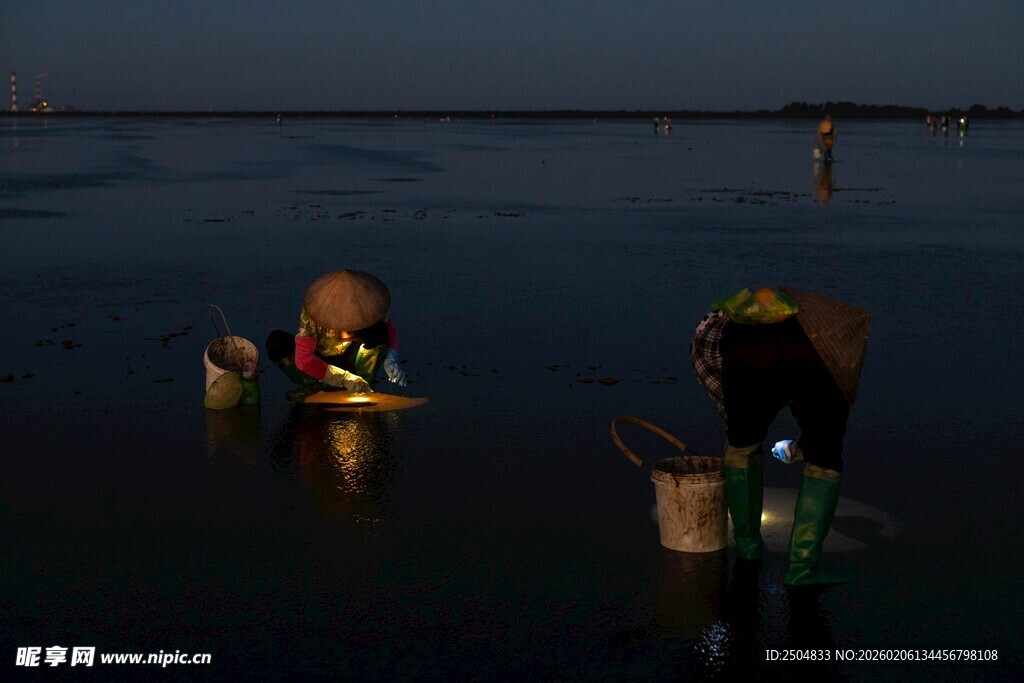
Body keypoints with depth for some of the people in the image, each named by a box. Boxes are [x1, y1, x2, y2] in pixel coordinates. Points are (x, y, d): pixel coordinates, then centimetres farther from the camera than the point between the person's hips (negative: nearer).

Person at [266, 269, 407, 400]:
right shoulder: (311, 312, -33)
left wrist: (390, 358, -27)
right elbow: (302, 359, -35)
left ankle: (366, 387, -18)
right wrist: (344, 378, -42)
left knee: (378, 331, -29)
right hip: (318, 361, -1)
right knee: (276, 341, -28)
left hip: (349, 360, 1)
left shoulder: (366, 307, -25)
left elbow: (390, 330, -6)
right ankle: (310, 387, -15)